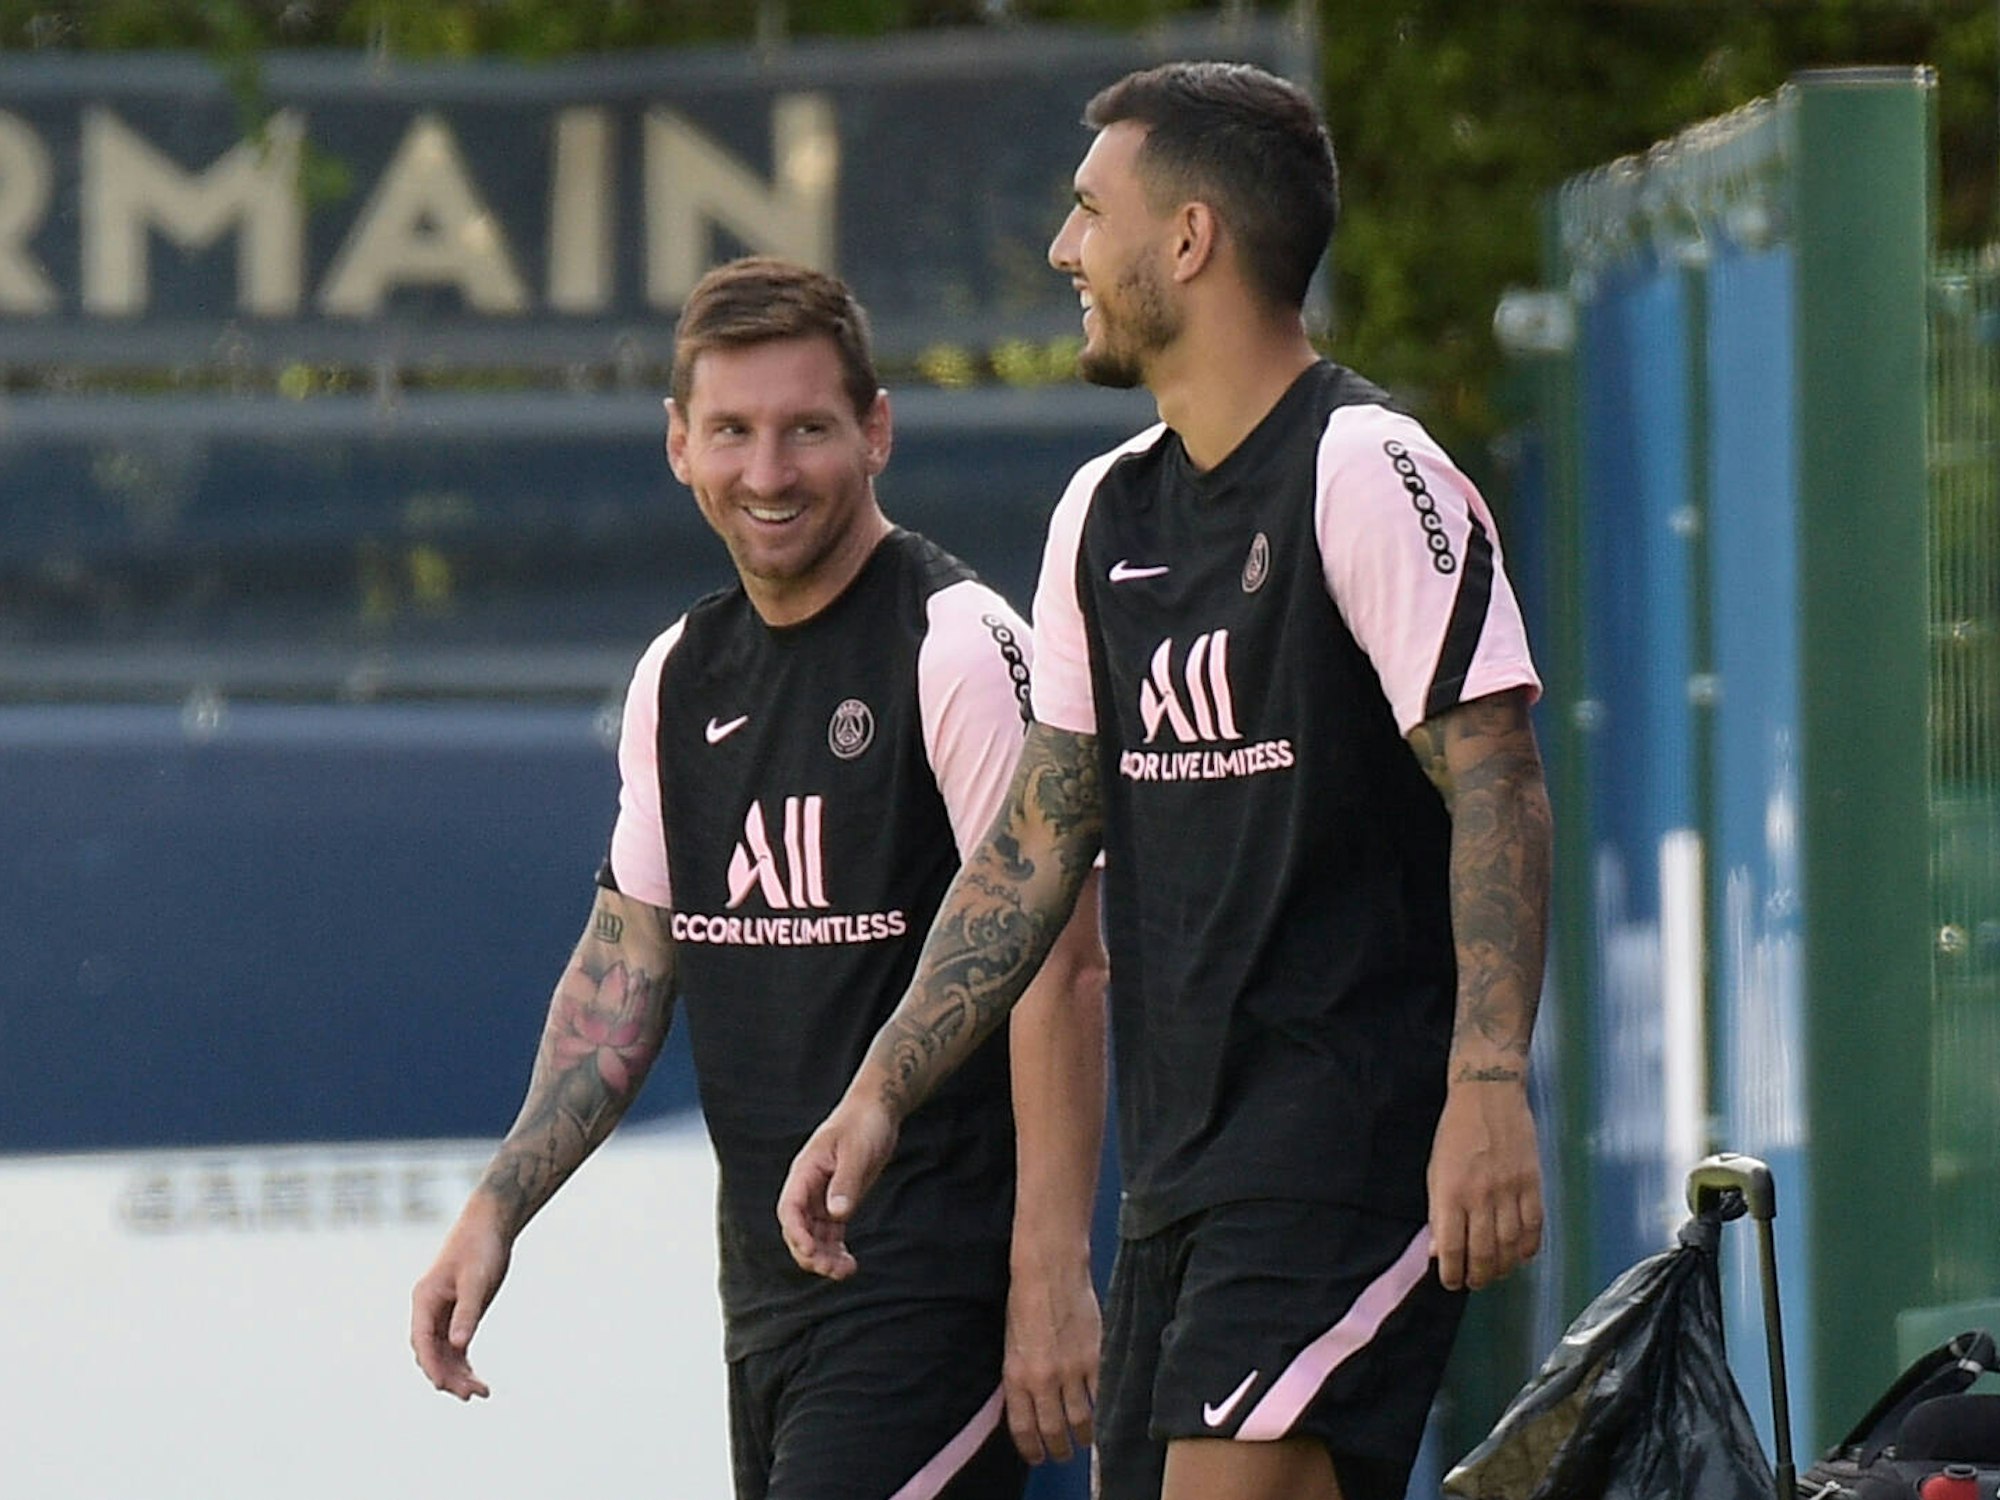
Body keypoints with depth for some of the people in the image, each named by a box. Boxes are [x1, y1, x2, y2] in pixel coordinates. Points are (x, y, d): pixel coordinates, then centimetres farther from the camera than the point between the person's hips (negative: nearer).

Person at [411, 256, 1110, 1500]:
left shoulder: (962, 650, -10)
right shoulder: (679, 677, 13)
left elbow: (1061, 968, -15)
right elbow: (625, 968, 21)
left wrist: (1051, 1274, -20)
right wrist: (497, 1212, 12)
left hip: (933, 1291, -7)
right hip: (768, 1291, 8)